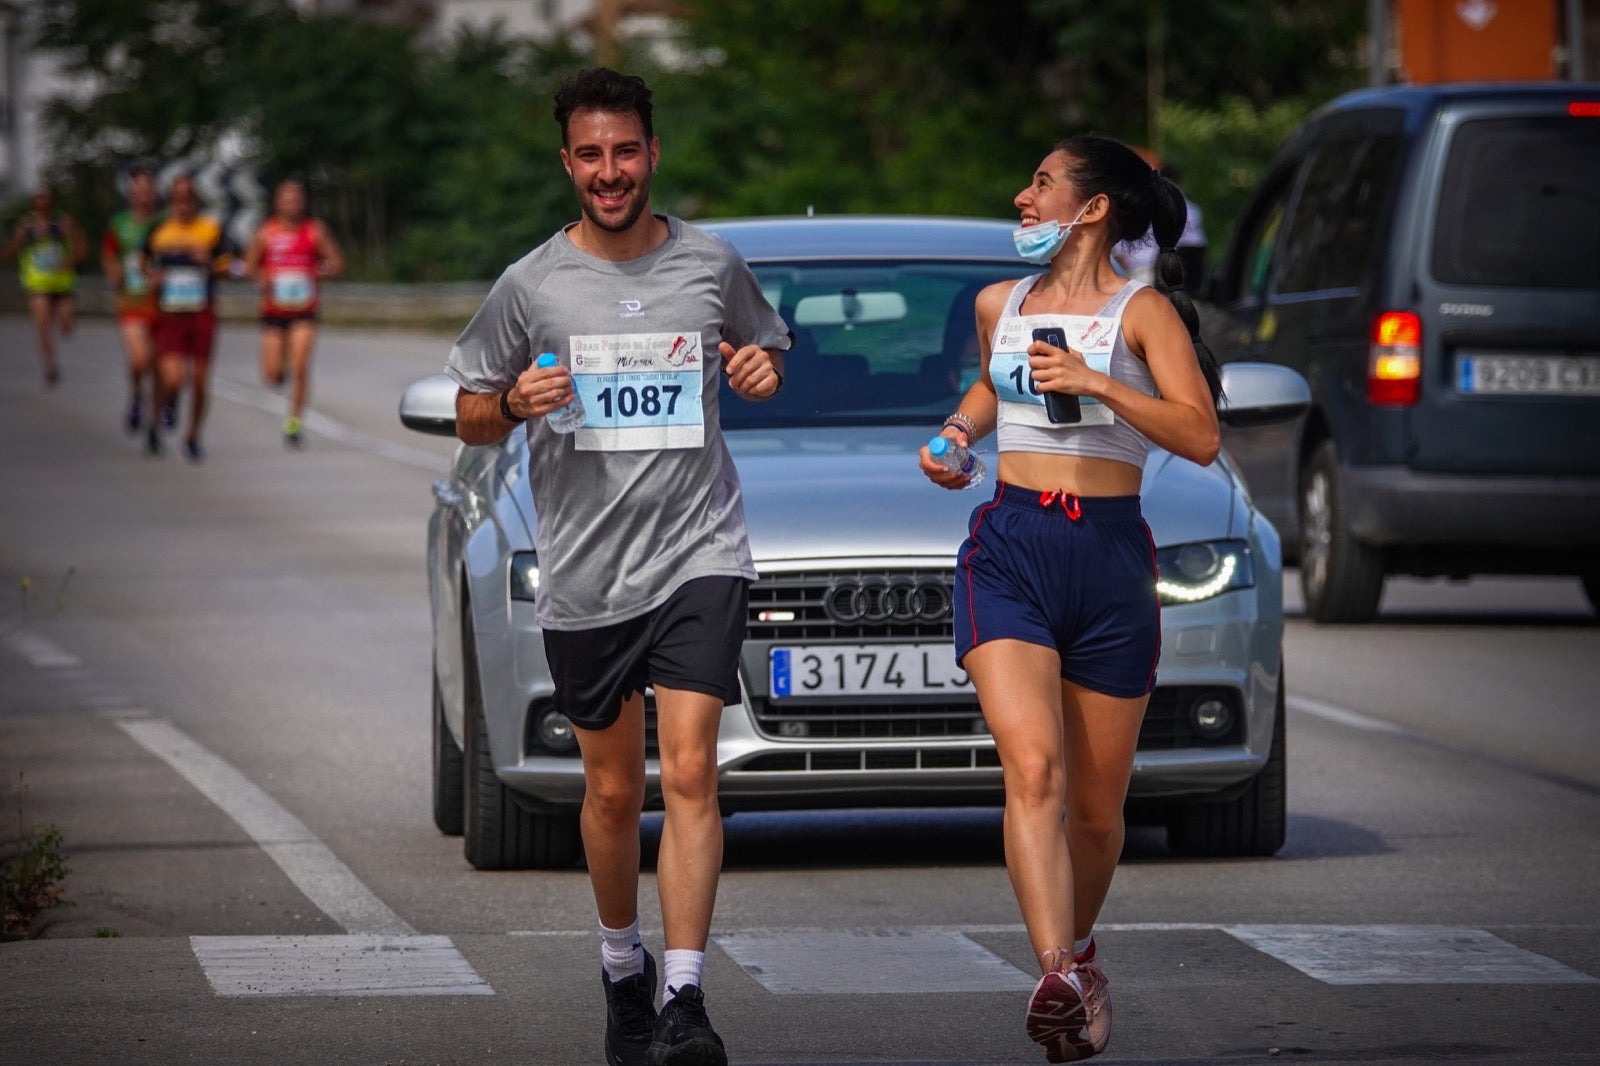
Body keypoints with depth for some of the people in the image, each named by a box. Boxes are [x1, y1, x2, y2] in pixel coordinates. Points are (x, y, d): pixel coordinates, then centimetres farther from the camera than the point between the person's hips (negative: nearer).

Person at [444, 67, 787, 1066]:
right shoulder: (533, 284, 1)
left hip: (699, 554, -1)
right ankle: (622, 964, 33)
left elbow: (768, 352, 21)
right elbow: (470, 417, 9)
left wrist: (764, 370, -3)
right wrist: (517, 403, -13)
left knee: (690, 771, -15)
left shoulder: (713, 264, 4)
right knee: (613, 789, 11)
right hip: (585, 572, 1)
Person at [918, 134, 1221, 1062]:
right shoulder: (999, 304, 14)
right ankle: (1062, 979, -35)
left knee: (1096, 803, 6)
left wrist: (1099, 385, -20)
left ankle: (1079, 944, 35)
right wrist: (959, 432, 17)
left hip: (1111, 552, -2)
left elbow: (1202, 437, -11)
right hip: (1010, 548, 2)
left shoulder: (1142, 312, 0)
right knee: (1032, 765, -21)